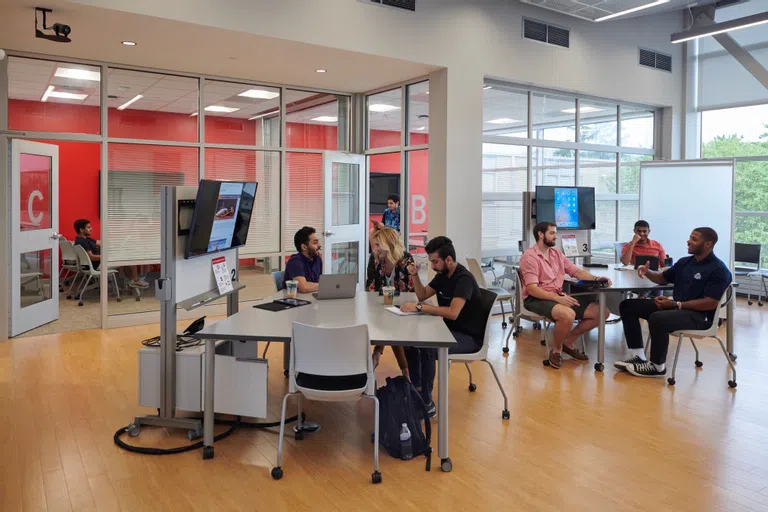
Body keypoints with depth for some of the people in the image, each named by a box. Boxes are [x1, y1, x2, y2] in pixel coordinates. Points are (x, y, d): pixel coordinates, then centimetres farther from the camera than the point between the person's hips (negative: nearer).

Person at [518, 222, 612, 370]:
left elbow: (577, 271, 13)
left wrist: (596, 279, -7)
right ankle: (556, 349, -8)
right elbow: (531, 289, -19)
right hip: (537, 299, -8)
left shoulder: (557, 254, 14)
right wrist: (557, 298, -30)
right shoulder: (529, 257, -10)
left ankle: (567, 341, 10)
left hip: (559, 297, 8)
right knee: (568, 315, -37)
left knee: (601, 312, -3)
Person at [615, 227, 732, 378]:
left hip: (699, 316, -9)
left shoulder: (719, 270, -13)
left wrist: (676, 304, -22)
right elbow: (662, 278, 25)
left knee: (657, 319, -38)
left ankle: (657, 366, -17)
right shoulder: (684, 262, 11)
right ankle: (638, 355, -4)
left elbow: (711, 303, -20)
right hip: (675, 307, 9)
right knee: (628, 306, 1)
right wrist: (647, 272, 1)